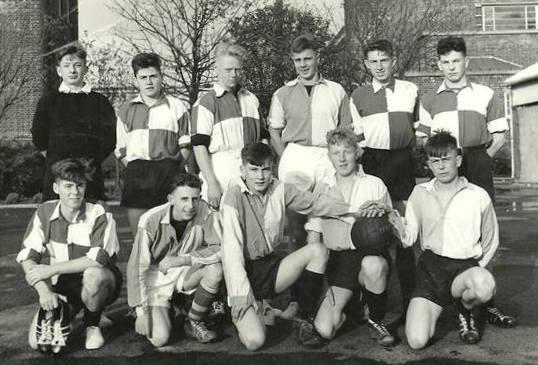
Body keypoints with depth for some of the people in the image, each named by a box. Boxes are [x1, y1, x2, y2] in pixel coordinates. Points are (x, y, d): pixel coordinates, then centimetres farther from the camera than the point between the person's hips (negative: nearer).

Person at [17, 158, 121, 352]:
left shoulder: (99, 216, -17)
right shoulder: (45, 212, -5)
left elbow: (100, 258, -28)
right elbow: (27, 256, -8)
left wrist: (52, 269, -26)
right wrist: (44, 290, -23)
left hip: (99, 283, -3)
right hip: (63, 287, 3)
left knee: (93, 274, -38)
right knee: (38, 341, -15)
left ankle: (92, 324, -7)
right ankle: (62, 316, 20)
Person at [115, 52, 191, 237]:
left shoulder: (177, 106, 9)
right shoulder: (126, 110, 15)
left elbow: (185, 145, 10)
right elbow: (120, 149, 16)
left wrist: (176, 170, -1)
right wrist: (134, 168, 4)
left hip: (168, 171, -2)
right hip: (136, 172, 2)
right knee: (138, 234, 2)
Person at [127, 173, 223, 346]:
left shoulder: (203, 212, -17)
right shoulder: (151, 220, -24)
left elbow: (219, 248, -20)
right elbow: (137, 267, -19)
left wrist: (181, 260, -27)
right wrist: (142, 311, -20)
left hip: (185, 273, 3)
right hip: (156, 278, -3)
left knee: (215, 269, -27)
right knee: (160, 339, -19)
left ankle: (194, 323, -4)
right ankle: (159, 312, 18)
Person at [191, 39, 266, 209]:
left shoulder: (251, 99, 17)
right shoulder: (206, 103, -1)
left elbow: (263, 138, 20)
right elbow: (199, 146, -8)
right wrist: (211, 184, -15)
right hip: (221, 175, -4)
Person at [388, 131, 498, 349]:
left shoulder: (478, 196, 0)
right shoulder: (420, 194, 6)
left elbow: (491, 241, 11)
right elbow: (408, 239, 3)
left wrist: (475, 273, 2)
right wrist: (397, 225, -18)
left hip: (465, 266, -1)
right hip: (430, 267, 1)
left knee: (485, 285, -39)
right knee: (416, 341, -15)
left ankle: (466, 310, 0)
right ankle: (433, 311, 23)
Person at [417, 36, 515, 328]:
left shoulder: (485, 95, 10)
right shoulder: (430, 100, 14)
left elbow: (499, 136, 10)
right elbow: (422, 138, 12)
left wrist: (481, 160, -1)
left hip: (478, 165, -1)